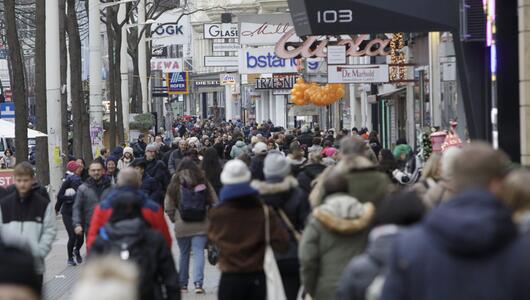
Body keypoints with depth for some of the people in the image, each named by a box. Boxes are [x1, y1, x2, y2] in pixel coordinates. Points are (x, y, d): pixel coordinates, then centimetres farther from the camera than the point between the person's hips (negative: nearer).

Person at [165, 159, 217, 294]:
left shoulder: (175, 184, -3)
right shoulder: (203, 183, -1)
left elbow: (169, 207, -2)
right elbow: (214, 203, 3)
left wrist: (175, 219, 13)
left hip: (182, 227, 0)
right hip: (201, 226, 0)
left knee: (184, 254, 13)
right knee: (199, 253, -2)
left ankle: (183, 284, 21)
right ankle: (198, 283, -16)